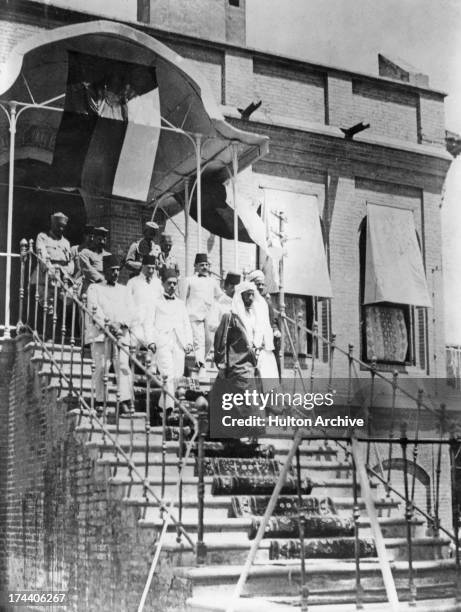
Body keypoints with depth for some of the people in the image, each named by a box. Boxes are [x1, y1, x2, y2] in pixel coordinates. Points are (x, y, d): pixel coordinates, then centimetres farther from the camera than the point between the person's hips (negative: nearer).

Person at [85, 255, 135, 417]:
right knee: (101, 367, -7)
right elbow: (94, 309, -3)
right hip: (100, 333, -2)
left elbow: (131, 312, 11)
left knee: (123, 366, -12)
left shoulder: (124, 290, 22)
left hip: (121, 334, 2)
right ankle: (99, 401, 3)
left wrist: (122, 325, -9)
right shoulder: (94, 288, 12)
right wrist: (107, 326, -16)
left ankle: (125, 402, -19)